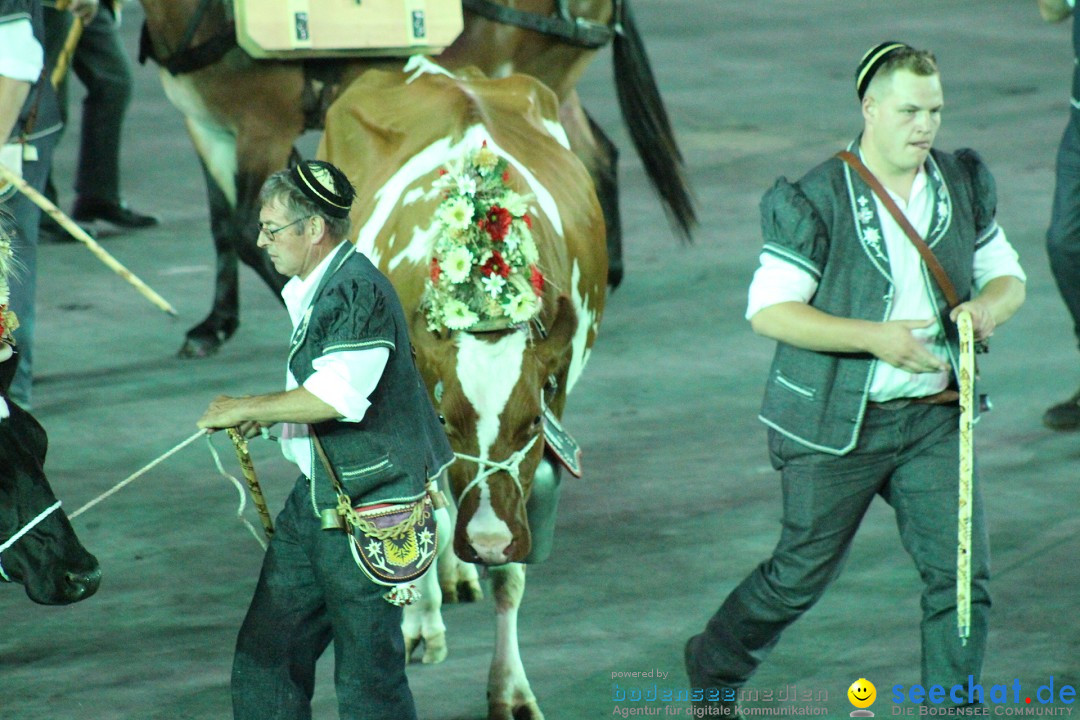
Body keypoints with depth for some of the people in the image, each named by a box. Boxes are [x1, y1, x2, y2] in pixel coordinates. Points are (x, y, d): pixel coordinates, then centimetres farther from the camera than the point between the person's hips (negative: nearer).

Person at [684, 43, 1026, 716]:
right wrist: (877, 338, -26)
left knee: (962, 575, -6)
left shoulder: (963, 185, 3)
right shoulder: (816, 201, -13)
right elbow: (769, 309, -17)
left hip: (933, 417, 4)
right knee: (802, 574, 9)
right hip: (838, 423, -4)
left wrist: (990, 306, -14)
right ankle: (715, 665, 37)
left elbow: (1008, 276, 12)